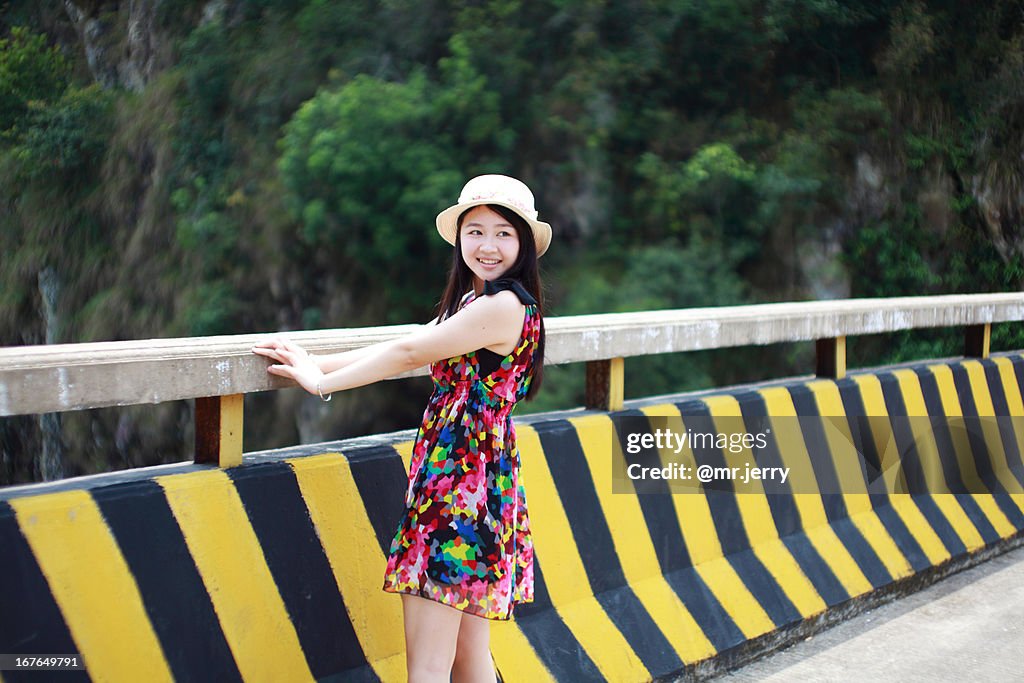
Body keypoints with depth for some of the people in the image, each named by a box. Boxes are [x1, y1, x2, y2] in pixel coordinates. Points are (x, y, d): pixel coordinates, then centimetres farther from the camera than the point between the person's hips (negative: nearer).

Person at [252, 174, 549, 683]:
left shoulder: (504, 305, -14)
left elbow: (408, 354, -11)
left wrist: (321, 382, -1)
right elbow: (408, 345, 15)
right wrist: (317, 363, 8)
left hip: (461, 482, -10)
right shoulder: (475, 302, 17)